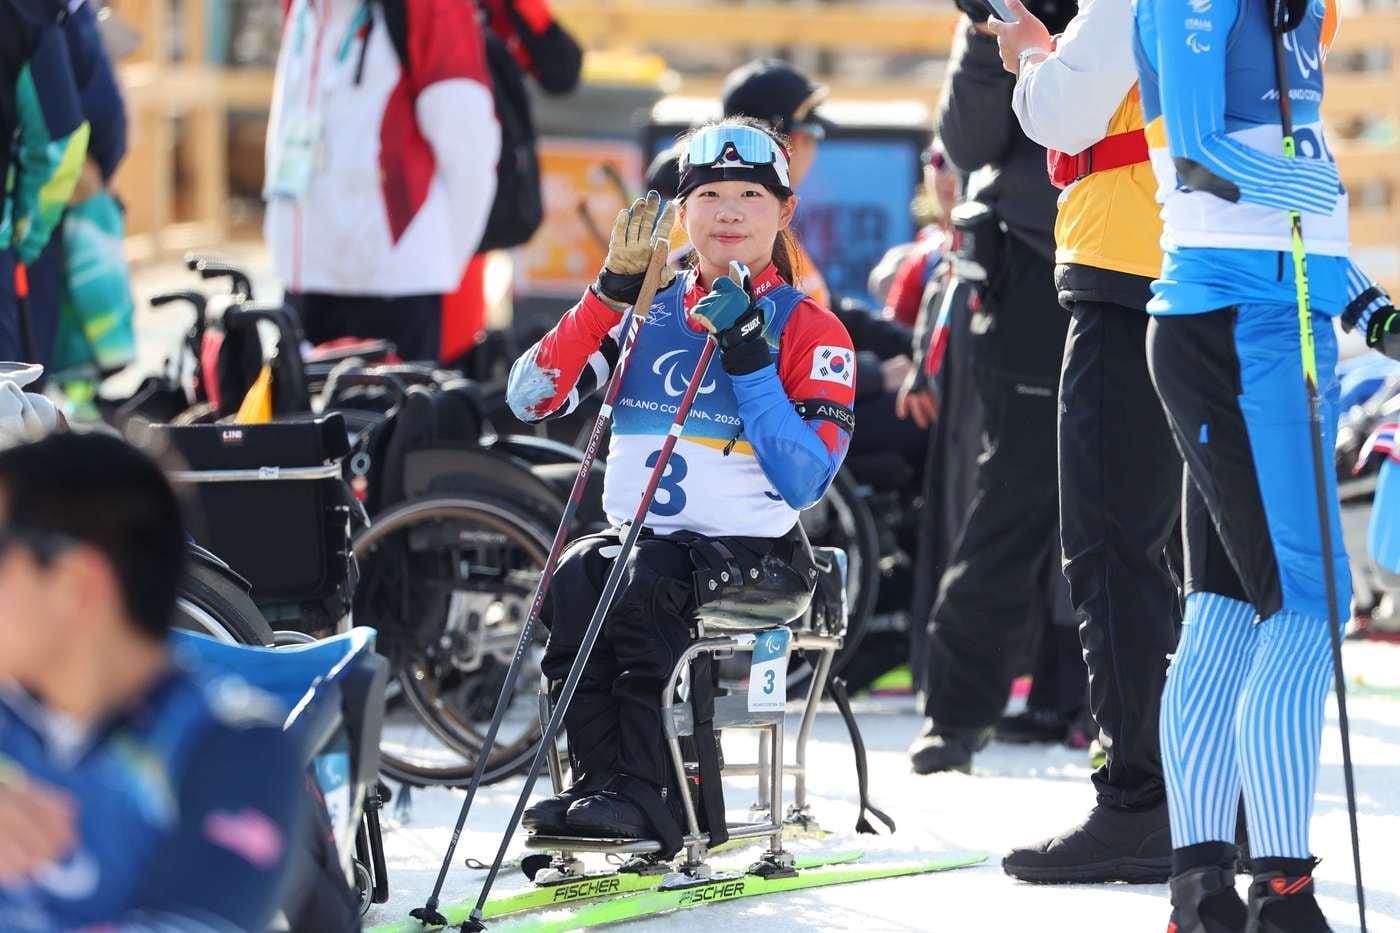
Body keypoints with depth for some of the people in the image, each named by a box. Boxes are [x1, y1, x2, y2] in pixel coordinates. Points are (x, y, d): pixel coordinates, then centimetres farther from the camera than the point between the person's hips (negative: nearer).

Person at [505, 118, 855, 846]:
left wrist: (747, 357, -17)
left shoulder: (810, 331, 2)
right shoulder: (649, 312, 13)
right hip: (642, 535, 4)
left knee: (644, 585, -33)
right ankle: (598, 784, -31)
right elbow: (530, 399, 0)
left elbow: (803, 482, -11)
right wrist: (613, 290, -7)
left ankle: (645, 795, -34)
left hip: (755, 551, -4)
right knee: (576, 577, -28)